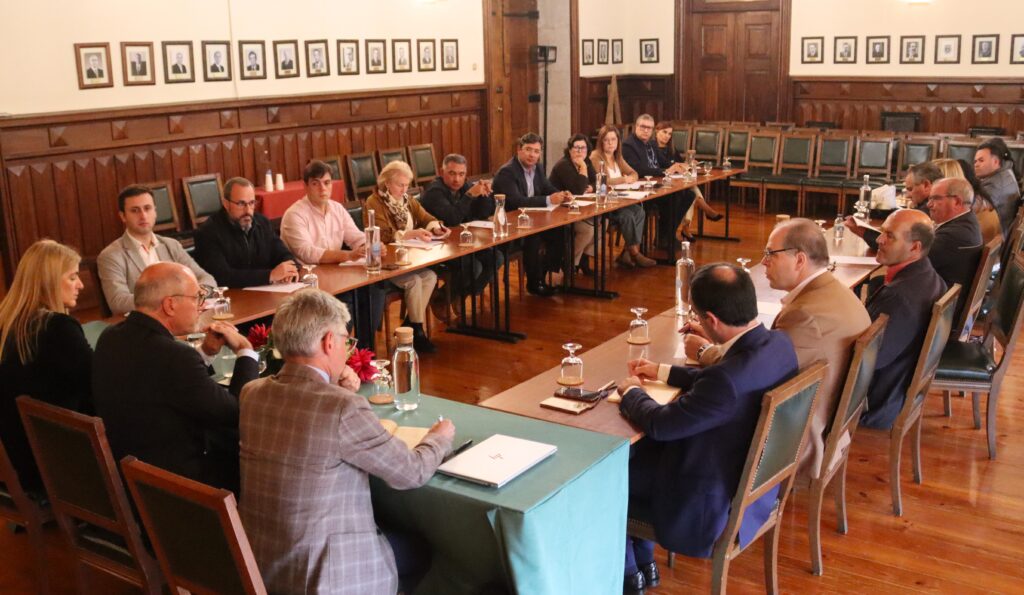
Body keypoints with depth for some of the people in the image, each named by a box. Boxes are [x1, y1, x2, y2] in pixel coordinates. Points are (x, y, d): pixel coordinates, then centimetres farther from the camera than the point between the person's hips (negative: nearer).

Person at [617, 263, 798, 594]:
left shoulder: (730, 378, -38)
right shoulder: (778, 342, -11)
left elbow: (659, 424, -23)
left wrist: (631, 392, -2)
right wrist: (662, 372, 16)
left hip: (716, 506, -8)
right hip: (756, 483, 8)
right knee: (640, 453, 24)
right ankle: (645, 565, 37)